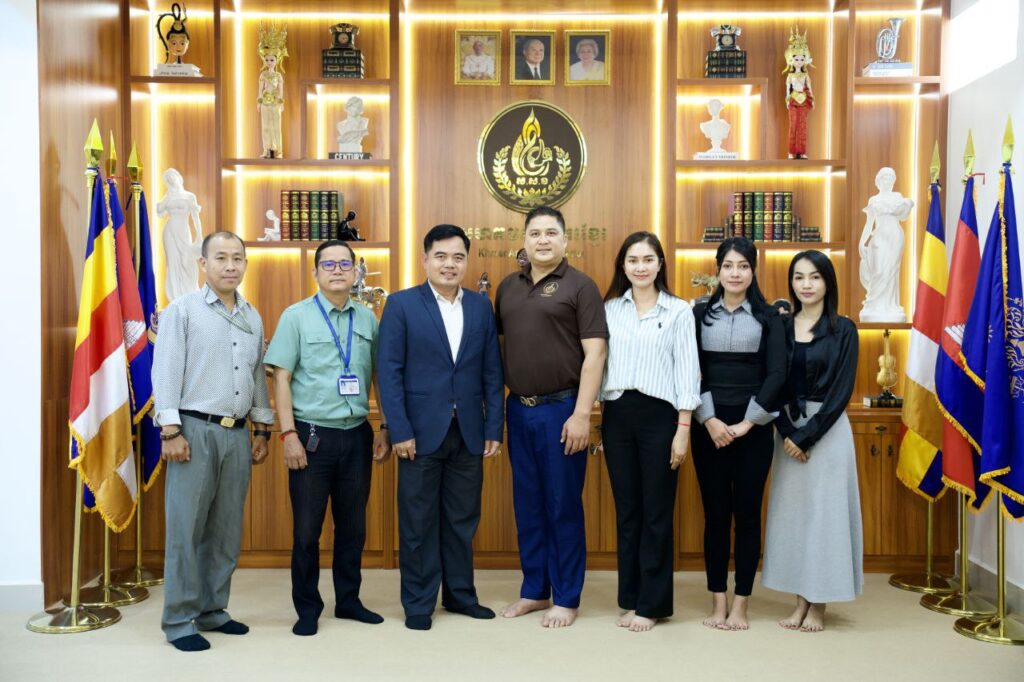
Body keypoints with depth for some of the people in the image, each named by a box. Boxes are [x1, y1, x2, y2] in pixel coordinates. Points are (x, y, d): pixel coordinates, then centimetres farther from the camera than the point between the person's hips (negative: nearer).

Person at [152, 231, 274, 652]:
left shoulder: (252, 317, 12)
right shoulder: (183, 310, -3)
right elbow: (165, 373, -7)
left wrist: (262, 430, 14)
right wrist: (170, 432, -12)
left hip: (238, 434, 5)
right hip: (195, 430, -5)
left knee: (226, 530, 10)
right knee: (186, 529, 0)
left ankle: (212, 610, 22)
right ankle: (179, 621, 11)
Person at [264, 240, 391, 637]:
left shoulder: (368, 319, 6)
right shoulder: (296, 316, -2)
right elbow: (281, 378, -5)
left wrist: (385, 429, 7)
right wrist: (289, 434, -11)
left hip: (357, 435, 3)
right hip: (313, 434, -3)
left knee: (353, 525, 12)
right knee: (307, 528, 6)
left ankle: (348, 600, 28)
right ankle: (307, 608, 21)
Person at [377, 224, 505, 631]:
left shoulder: (481, 307, 8)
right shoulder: (402, 304, -2)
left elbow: (492, 372, 7)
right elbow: (389, 372, -6)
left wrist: (494, 428, 2)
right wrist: (400, 431, -12)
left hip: (469, 433, 3)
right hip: (421, 431, -3)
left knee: (462, 520, 12)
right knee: (418, 522, 7)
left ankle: (459, 594, 28)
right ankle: (418, 603, 20)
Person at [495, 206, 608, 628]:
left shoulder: (580, 286, -4)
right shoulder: (508, 287, 11)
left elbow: (594, 353, -10)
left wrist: (581, 414, -16)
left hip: (561, 408, -5)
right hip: (518, 408, 5)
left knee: (563, 507, 4)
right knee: (528, 505, 13)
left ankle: (566, 598, 17)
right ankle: (534, 591, 27)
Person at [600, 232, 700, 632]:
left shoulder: (679, 311, 0)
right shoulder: (610, 309, 8)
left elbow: (687, 373, -3)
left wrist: (683, 429, -8)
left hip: (659, 415, -3)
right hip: (617, 415, 3)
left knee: (656, 512, 4)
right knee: (626, 510, 10)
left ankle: (651, 604, 15)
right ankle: (630, 599, 22)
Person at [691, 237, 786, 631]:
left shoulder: (768, 317, 4)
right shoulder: (700, 315, 6)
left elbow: (776, 374, -3)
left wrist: (746, 423, -10)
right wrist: (709, 420, -11)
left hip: (752, 427, 0)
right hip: (709, 425, 1)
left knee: (747, 513, 4)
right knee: (715, 513, 4)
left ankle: (740, 605, 13)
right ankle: (717, 602, 14)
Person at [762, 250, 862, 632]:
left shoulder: (843, 330, -2)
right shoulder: (781, 327, 6)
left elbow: (842, 390, -8)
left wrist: (806, 436, -13)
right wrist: (786, 433, -10)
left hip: (827, 430, -3)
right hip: (788, 431, 3)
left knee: (824, 511, 1)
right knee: (791, 510, 7)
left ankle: (819, 605, 12)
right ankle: (801, 601, 18)